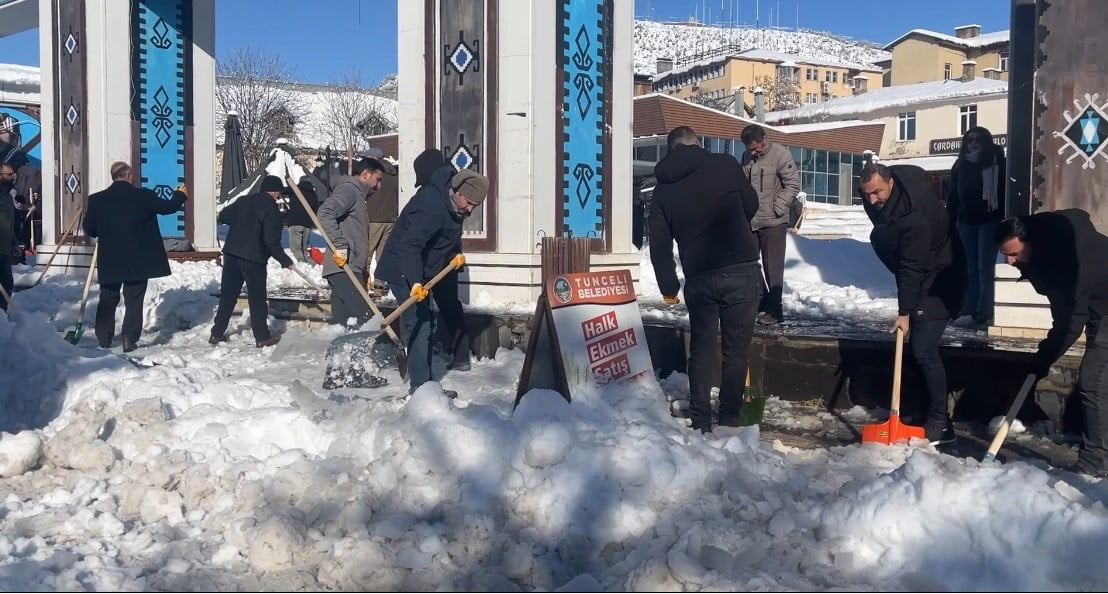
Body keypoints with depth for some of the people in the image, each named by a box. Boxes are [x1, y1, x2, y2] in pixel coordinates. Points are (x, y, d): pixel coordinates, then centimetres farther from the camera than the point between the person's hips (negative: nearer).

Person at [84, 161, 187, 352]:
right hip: (138, 261, -2)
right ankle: (129, 340, 1)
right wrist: (180, 194, 26)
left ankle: (104, 339, 18)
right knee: (134, 301, 4)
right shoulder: (143, 196, -7)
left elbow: (89, 230, 3)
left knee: (108, 300, 15)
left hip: (109, 261, 2)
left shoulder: (97, 200, -2)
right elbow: (168, 207, 6)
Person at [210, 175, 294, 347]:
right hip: (254, 259, -6)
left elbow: (223, 216, 19)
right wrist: (285, 261, -6)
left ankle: (217, 333, 18)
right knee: (258, 298, 3)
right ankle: (262, 337, 8)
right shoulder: (272, 210, -11)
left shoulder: (243, 201, 9)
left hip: (231, 254, 6)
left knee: (227, 295, 13)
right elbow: (272, 242, -16)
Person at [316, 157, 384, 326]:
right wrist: (340, 246, -25)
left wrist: (364, 272, 24)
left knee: (340, 320, 8)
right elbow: (325, 213, -23)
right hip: (344, 268, -10)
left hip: (350, 268, 10)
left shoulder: (357, 193, 26)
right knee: (363, 319, -18)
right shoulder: (348, 189, -5)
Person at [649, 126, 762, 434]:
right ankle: (729, 419, 11)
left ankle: (700, 421, 15)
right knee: (736, 349, 7)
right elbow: (751, 205, 13)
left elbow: (659, 244, 5)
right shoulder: (726, 164, 1)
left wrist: (669, 287, 13)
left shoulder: (663, 189, 8)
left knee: (701, 349, 14)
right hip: (741, 271, -2)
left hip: (699, 278, 2)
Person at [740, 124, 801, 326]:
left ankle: (775, 310, 5)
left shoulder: (780, 154, -11)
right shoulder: (747, 156, 8)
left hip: (773, 222, -6)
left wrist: (777, 209, -14)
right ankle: (761, 300, 26)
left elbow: (793, 184, -10)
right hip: (749, 221, 7)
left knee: (773, 267, -2)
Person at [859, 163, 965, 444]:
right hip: (919, 278, 10)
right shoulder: (879, 202, -5)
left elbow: (912, 268, -29)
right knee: (918, 346, 15)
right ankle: (926, 410, 27)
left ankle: (940, 423, -10)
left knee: (923, 349, -15)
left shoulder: (915, 216, -32)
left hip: (939, 282, -10)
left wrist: (905, 312, -26)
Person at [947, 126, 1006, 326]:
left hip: (989, 220, -5)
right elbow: (952, 193, 11)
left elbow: (1003, 190, -8)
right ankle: (971, 306, 16)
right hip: (966, 220, 5)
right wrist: (951, 218, 6)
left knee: (985, 267, -6)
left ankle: (984, 310, -3)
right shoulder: (961, 164, 9)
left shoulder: (996, 163, -4)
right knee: (971, 266, 10)